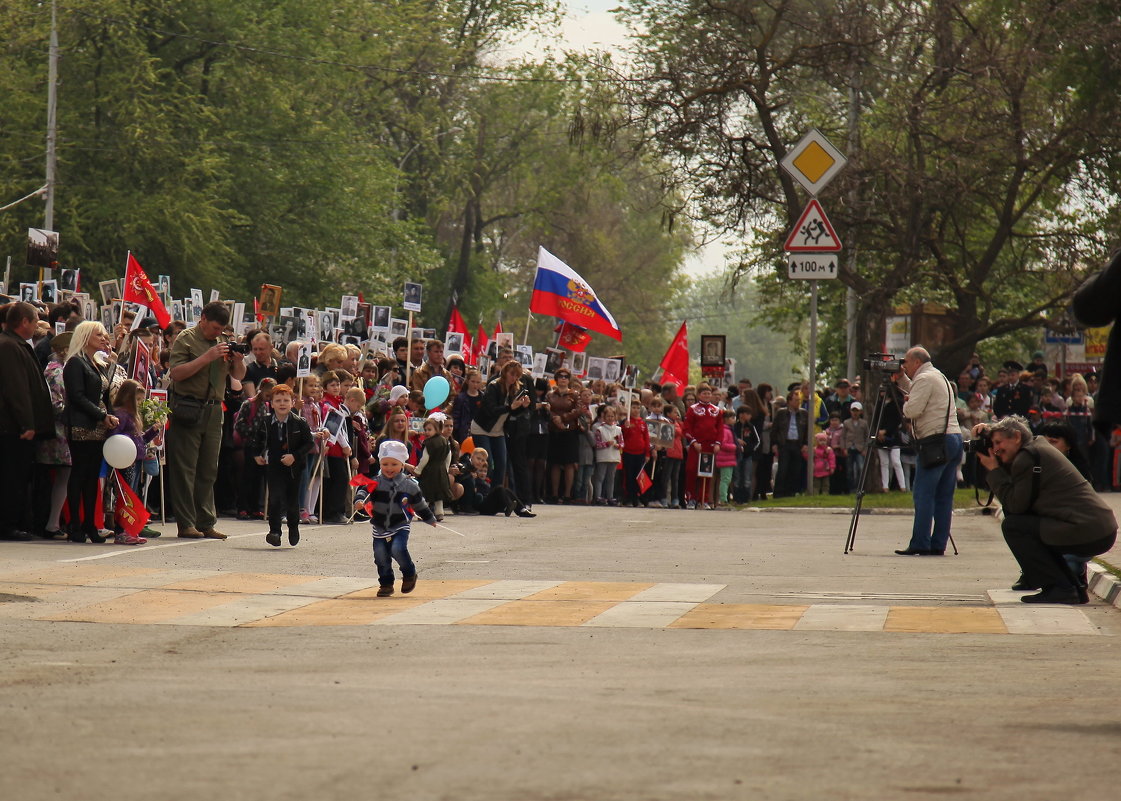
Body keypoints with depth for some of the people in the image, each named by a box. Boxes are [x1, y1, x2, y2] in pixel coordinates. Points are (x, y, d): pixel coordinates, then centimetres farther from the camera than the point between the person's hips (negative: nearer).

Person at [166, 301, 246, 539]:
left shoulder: (221, 342, 16)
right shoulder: (186, 339, -2)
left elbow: (239, 376, 18)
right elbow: (176, 373, -14)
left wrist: (238, 357, -3)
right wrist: (207, 357, -19)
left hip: (213, 411, 6)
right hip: (188, 410, -6)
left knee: (208, 470, 8)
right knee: (185, 469, -3)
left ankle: (206, 523, 12)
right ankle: (186, 524, -1)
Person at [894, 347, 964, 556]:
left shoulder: (924, 378, -7)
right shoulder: (939, 377, 23)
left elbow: (912, 410, -15)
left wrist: (905, 403, 6)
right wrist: (901, 380, 29)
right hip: (955, 438, 9)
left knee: (923, 494, -8)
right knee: (944, 496, 8)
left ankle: (920, 544, -13)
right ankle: (938, 544, 8)